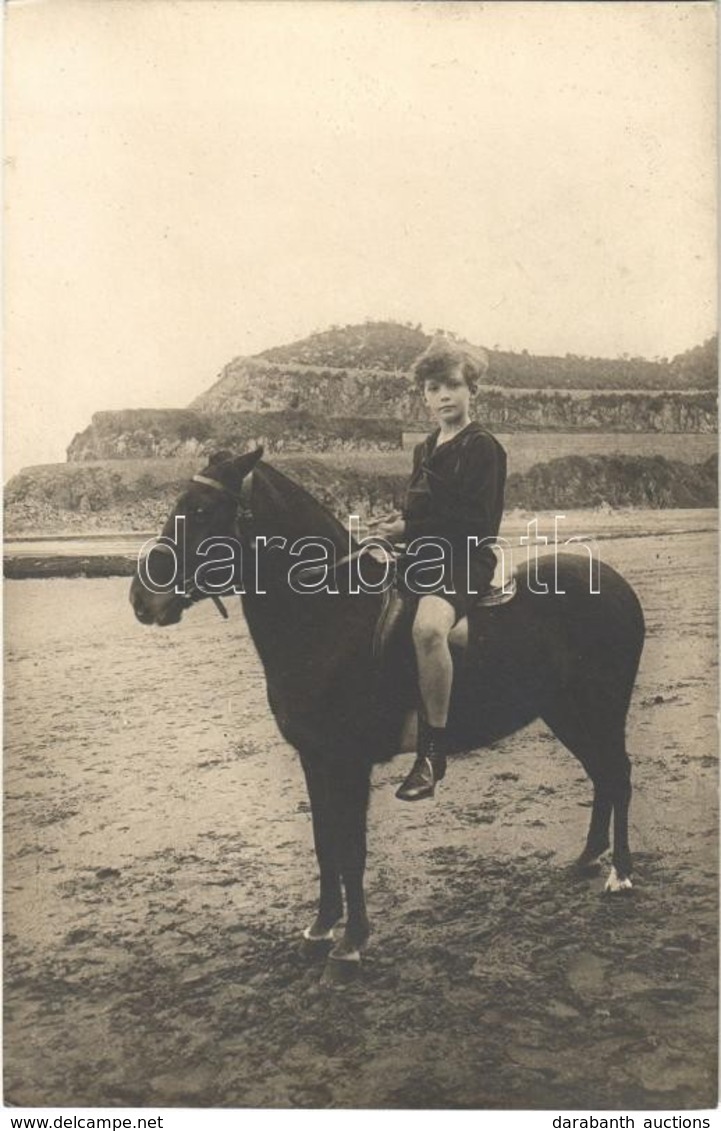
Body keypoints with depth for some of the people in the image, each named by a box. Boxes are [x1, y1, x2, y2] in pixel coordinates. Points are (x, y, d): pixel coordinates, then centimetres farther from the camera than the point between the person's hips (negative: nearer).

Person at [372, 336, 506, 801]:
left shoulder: (484, 449, -5)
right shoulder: (426, 449, 19)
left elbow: (477, 523, -14)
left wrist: (410, 529, -14)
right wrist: (398, 521, 3)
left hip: (464, 562, -9)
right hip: (421, 559, 9)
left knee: (427, 627, -37)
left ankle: (433, 751, -26)